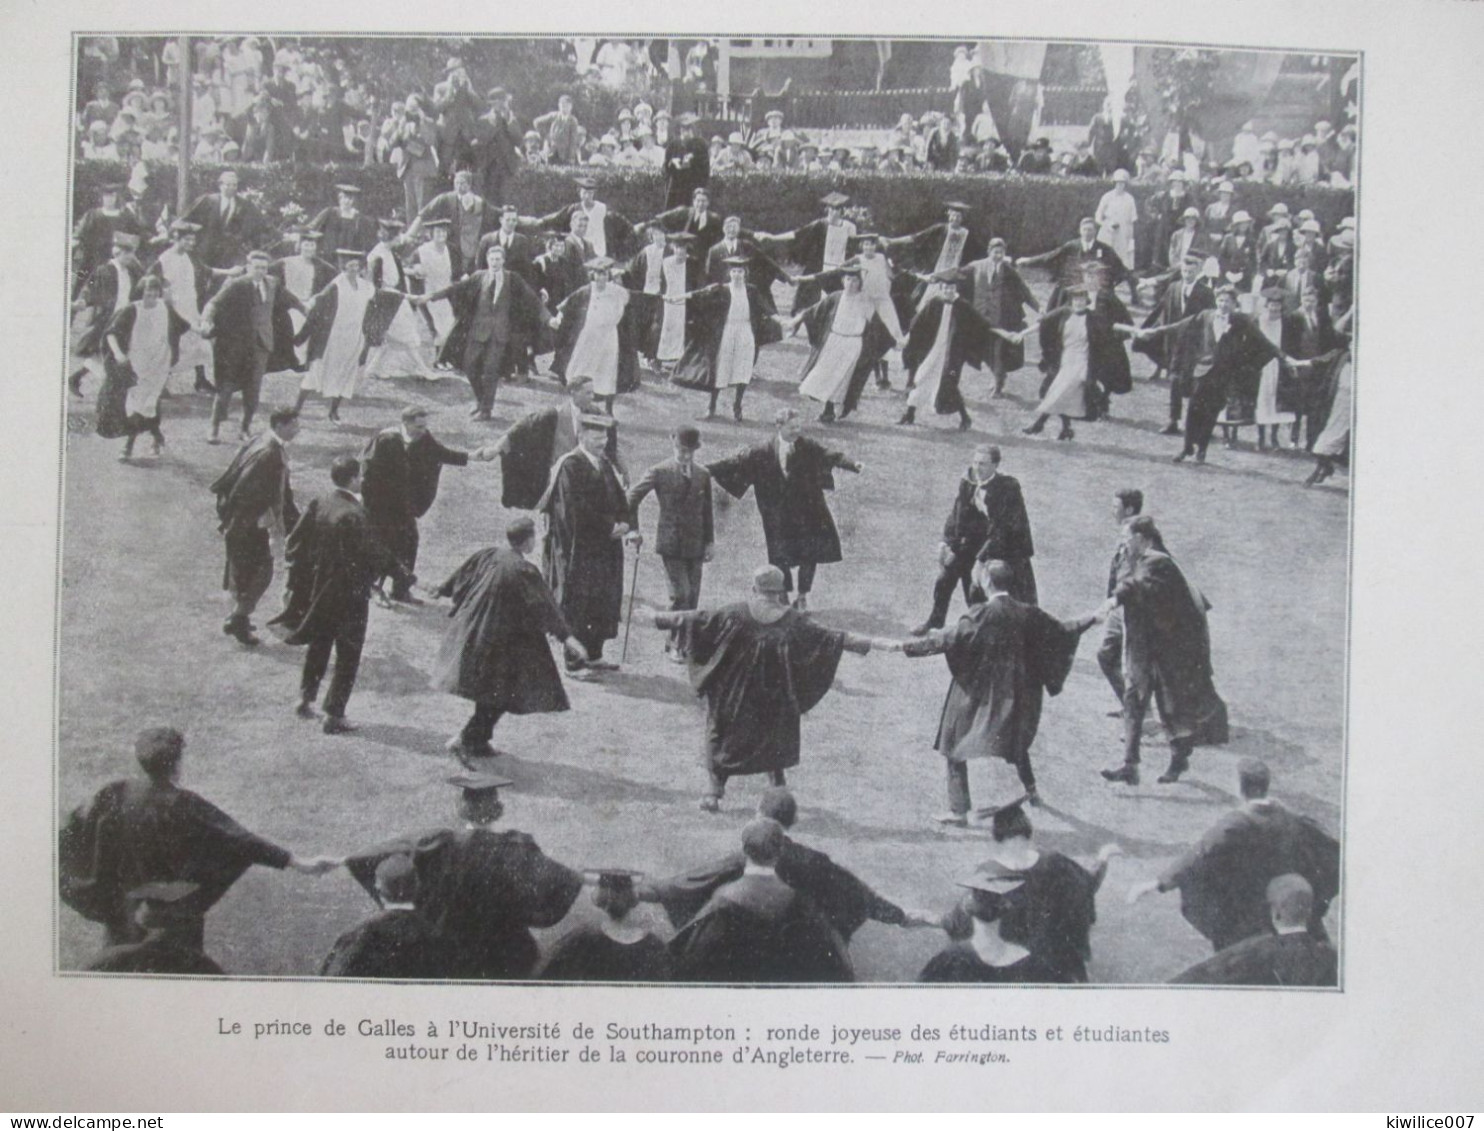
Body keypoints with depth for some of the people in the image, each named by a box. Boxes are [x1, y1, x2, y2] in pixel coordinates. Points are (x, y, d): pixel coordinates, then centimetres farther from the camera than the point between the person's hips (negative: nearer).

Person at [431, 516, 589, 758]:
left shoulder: (488, 556, 0)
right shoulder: (523, 571, -20)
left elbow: (461, 576, 16)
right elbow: (543, 606, -23)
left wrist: (443, 590, 34)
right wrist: (565, 636, -24)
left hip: (473, 634, 8)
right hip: (500, 643, -8)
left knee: (491, 692, 20)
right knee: (500, 693, 6)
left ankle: (475, 739, 24)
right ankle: (471, 741, 9)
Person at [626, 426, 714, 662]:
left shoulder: (703, 475, 8)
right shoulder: (660, 472, -4)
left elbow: (707, 511, 13)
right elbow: (632, 498, 2)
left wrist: (710, 540, 8)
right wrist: (633, 529, 0)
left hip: (695, 545, 4)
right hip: (671, 543, -4)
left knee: (692, 598, 3)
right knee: (680, 595, -11)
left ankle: (682, 645, 13)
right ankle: (674, 644, 2)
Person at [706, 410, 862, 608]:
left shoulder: (807, 446, -4)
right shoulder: (763, 451, -5)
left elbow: (830, 456, -13)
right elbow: (737, 461, -4)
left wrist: (853, 465, -29)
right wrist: (708, 470, -8)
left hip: (807, 513, 1)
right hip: (779, 516, -1)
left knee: (810, 555, 3)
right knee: (780, 557, 4)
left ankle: (802, 597, 22)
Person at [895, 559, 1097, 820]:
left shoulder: (981, 615, -18)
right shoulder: (1027, 614, -3)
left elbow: (948, 638, -23)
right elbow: (1063, 630, 7)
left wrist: (908, 646, -20)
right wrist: (1092, 619, 24)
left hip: (976, 695, -5)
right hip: (1015, 695, 5)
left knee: (955, 749, 5)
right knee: (1016, 740, 30)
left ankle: (959, 810, 1)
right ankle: (1030, 790, 43)